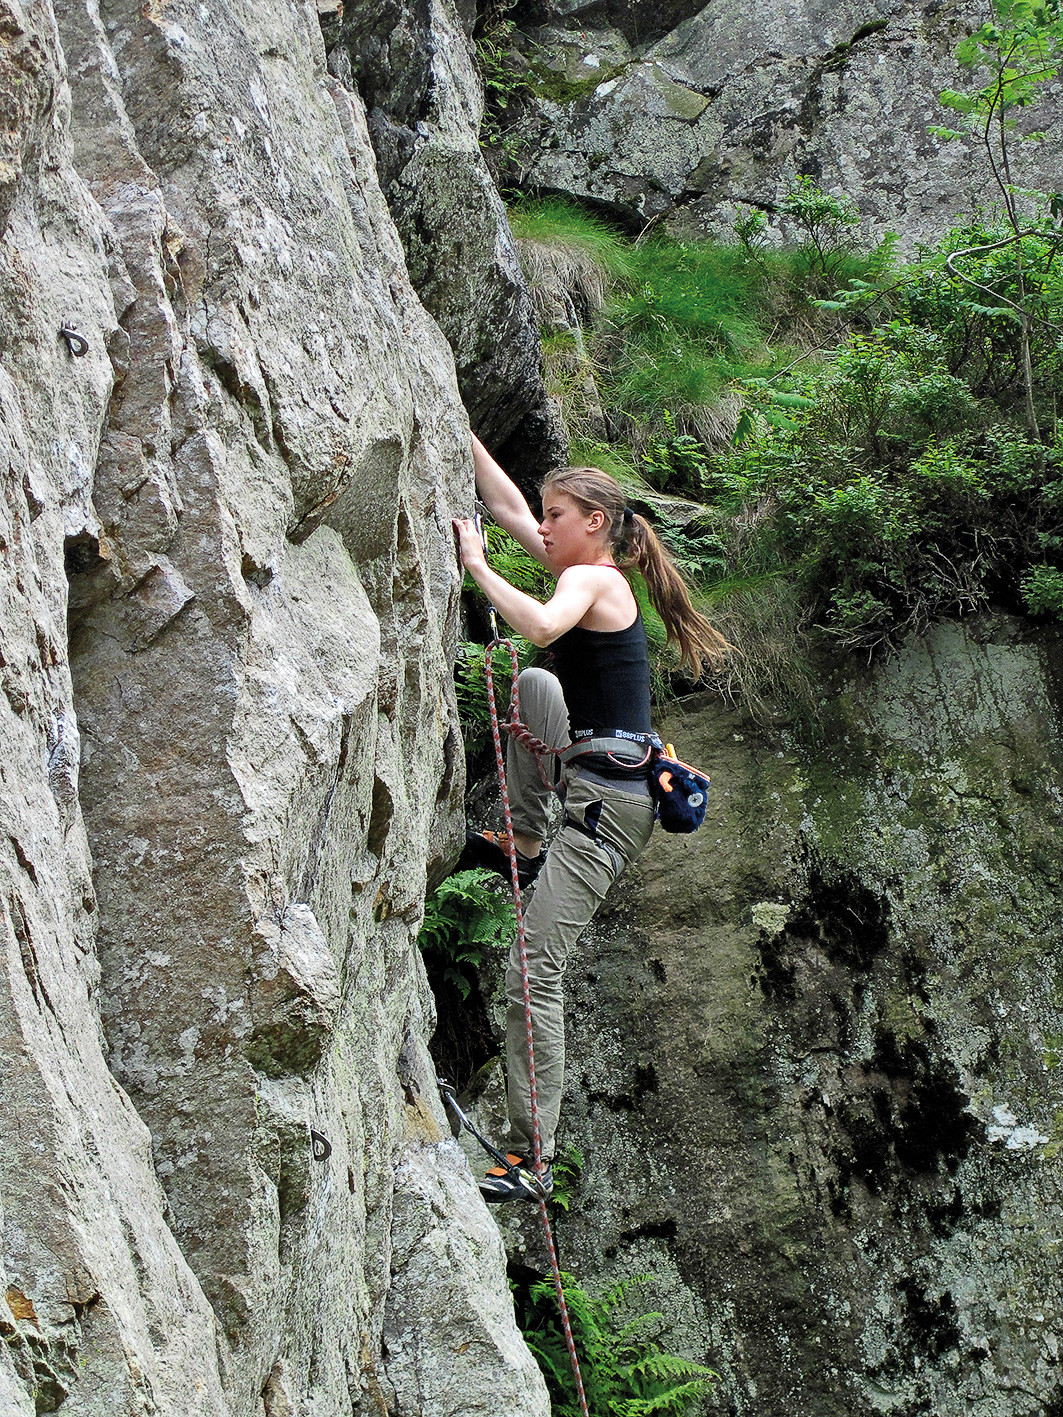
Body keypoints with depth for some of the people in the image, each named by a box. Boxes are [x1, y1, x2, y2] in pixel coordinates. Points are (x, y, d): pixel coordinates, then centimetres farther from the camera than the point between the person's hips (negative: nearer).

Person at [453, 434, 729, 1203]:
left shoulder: (592, 578, -7)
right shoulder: (595, 577, 20)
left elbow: (542, 624, -31)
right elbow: (507, 506, 24)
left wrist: (477, 565, -20)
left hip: (607, 803, -9)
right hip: (599, 787, 9)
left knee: (533, 973, -11)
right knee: (533, 683, 14)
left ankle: (531, 1160, -7)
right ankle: (525, 844, 9)